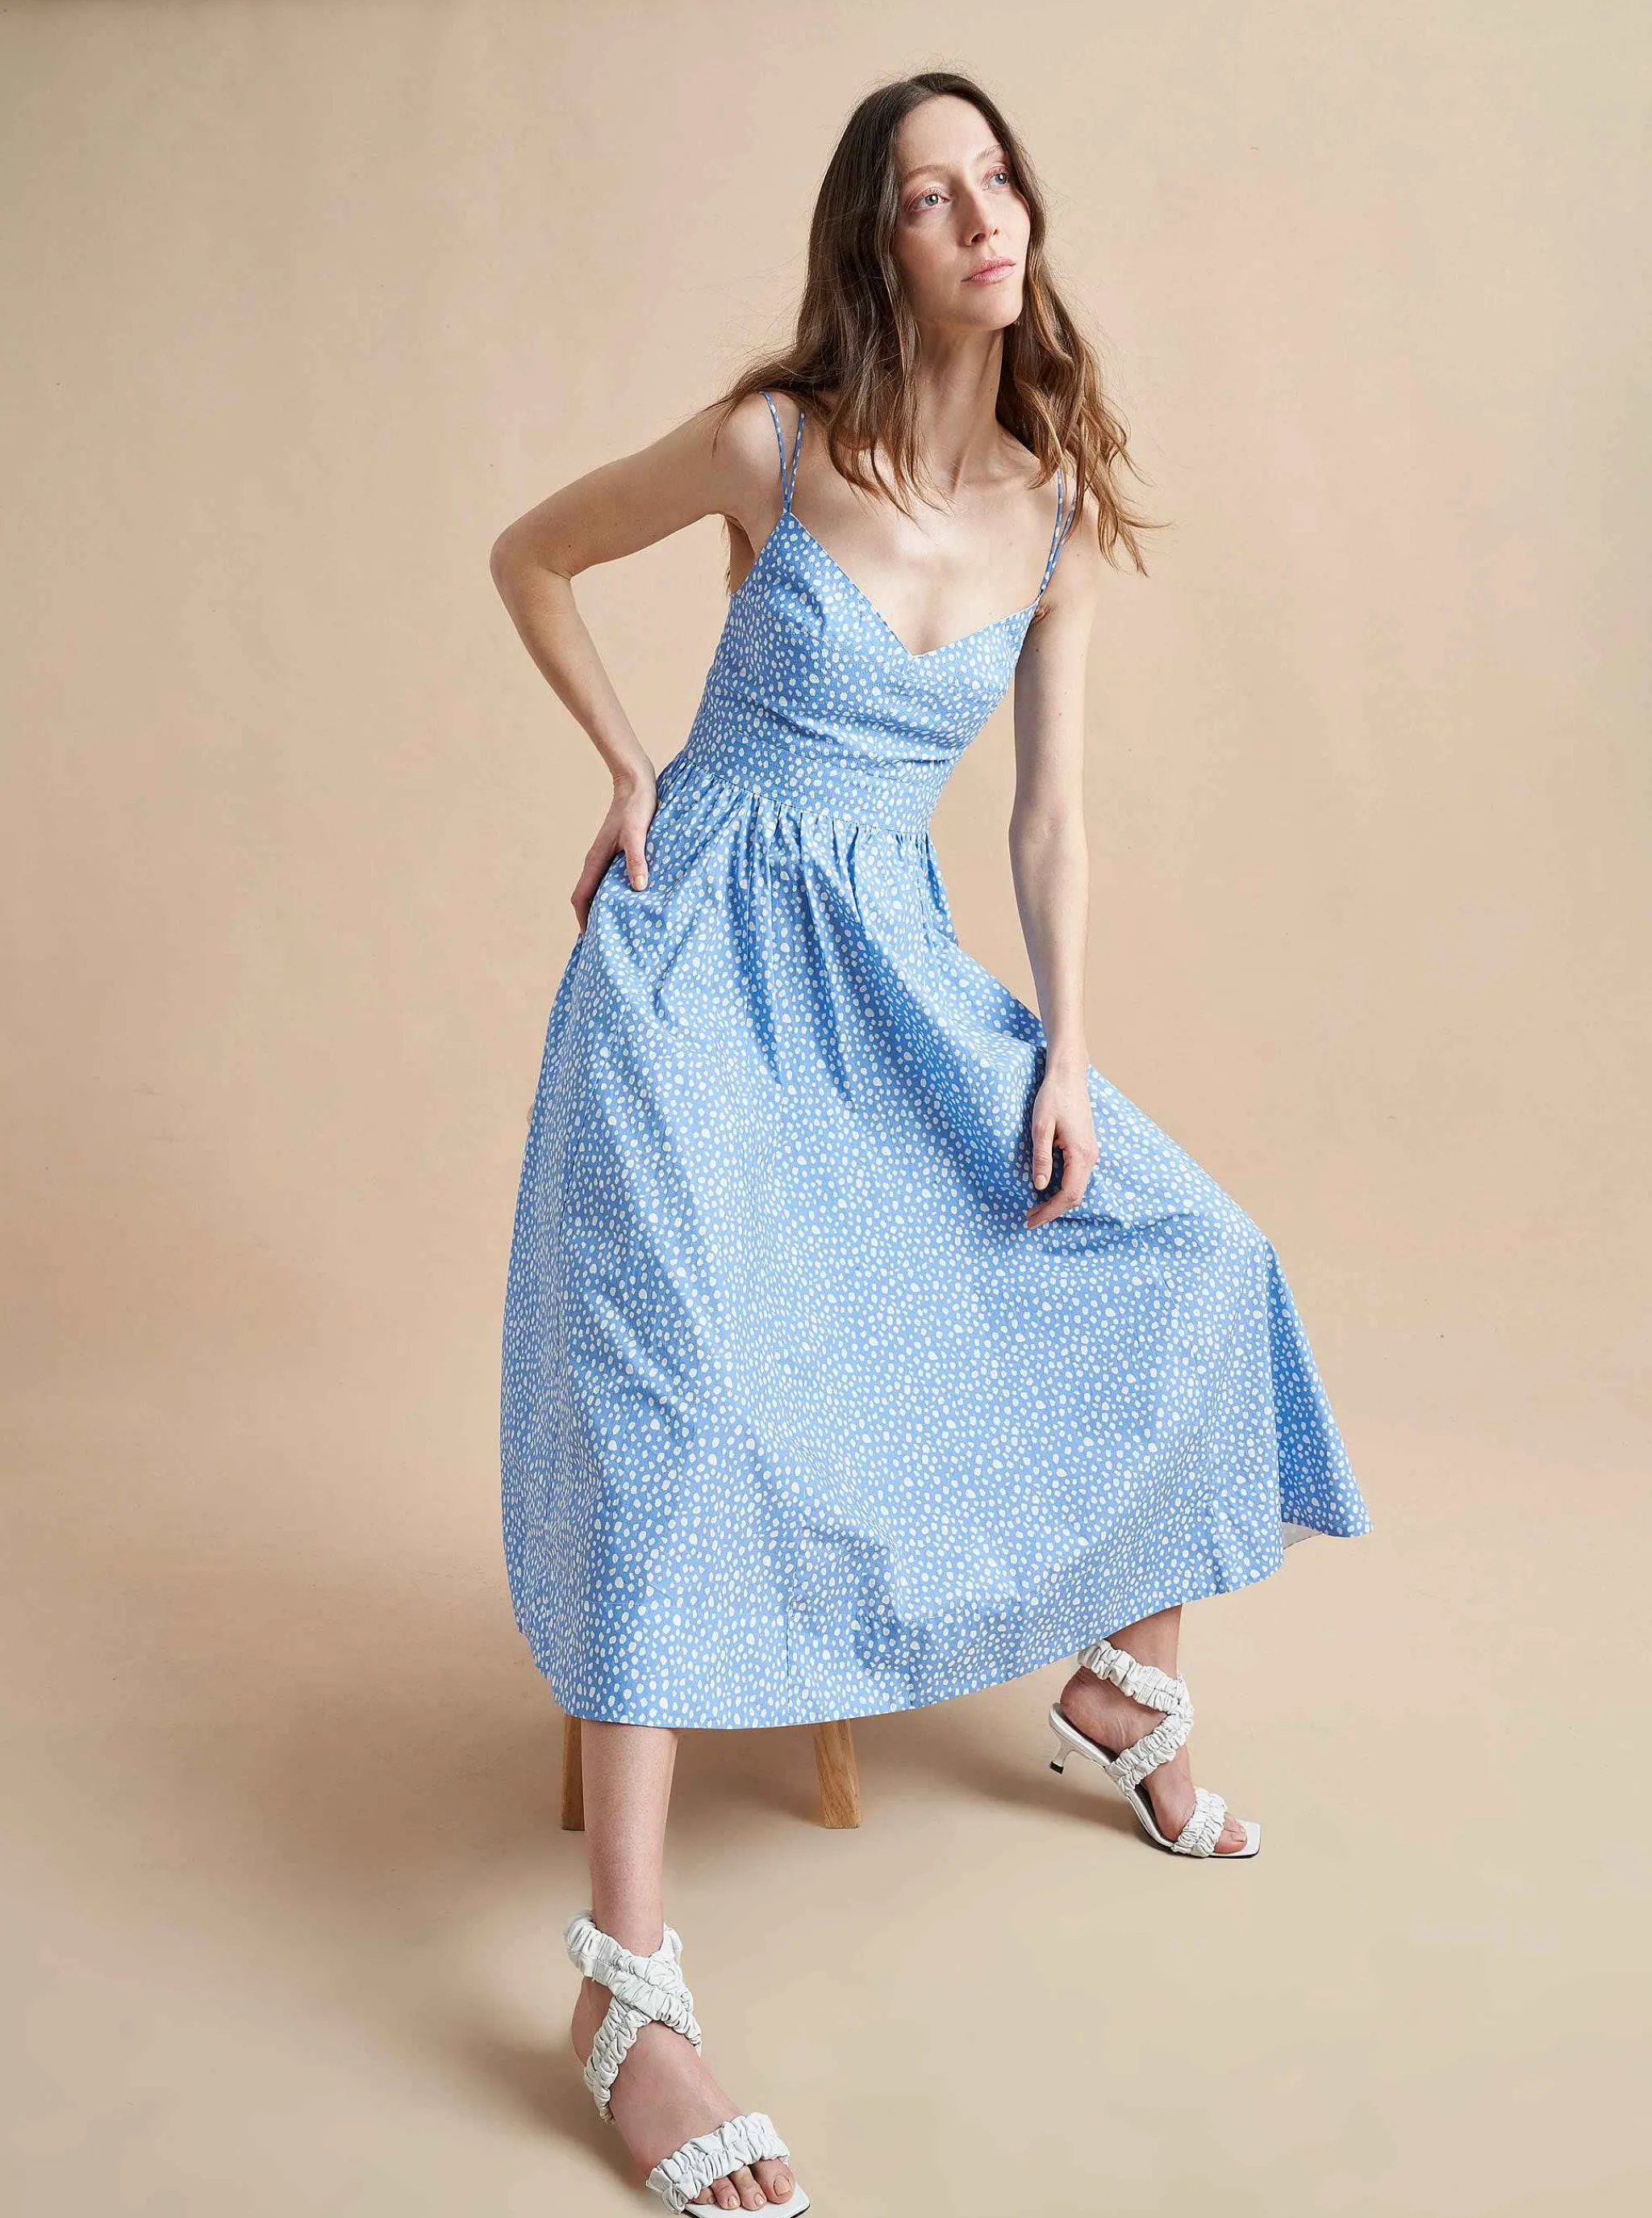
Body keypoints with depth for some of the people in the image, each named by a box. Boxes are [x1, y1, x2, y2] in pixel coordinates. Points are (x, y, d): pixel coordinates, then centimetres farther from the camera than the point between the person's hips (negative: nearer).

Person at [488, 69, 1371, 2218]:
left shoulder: (1062, 507, 4)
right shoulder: (769, 445, -7)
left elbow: (1050, 807, 5)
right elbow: (530, 556, 8)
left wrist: (1065, 1055, -5)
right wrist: (635, 769, 1)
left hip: (900, 966, 5)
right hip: (704, 949, -5)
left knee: (1184, 1251, -5)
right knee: (692, 1372, -28)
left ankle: (1128, 1675, 18)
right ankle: (629, 1979, -27)